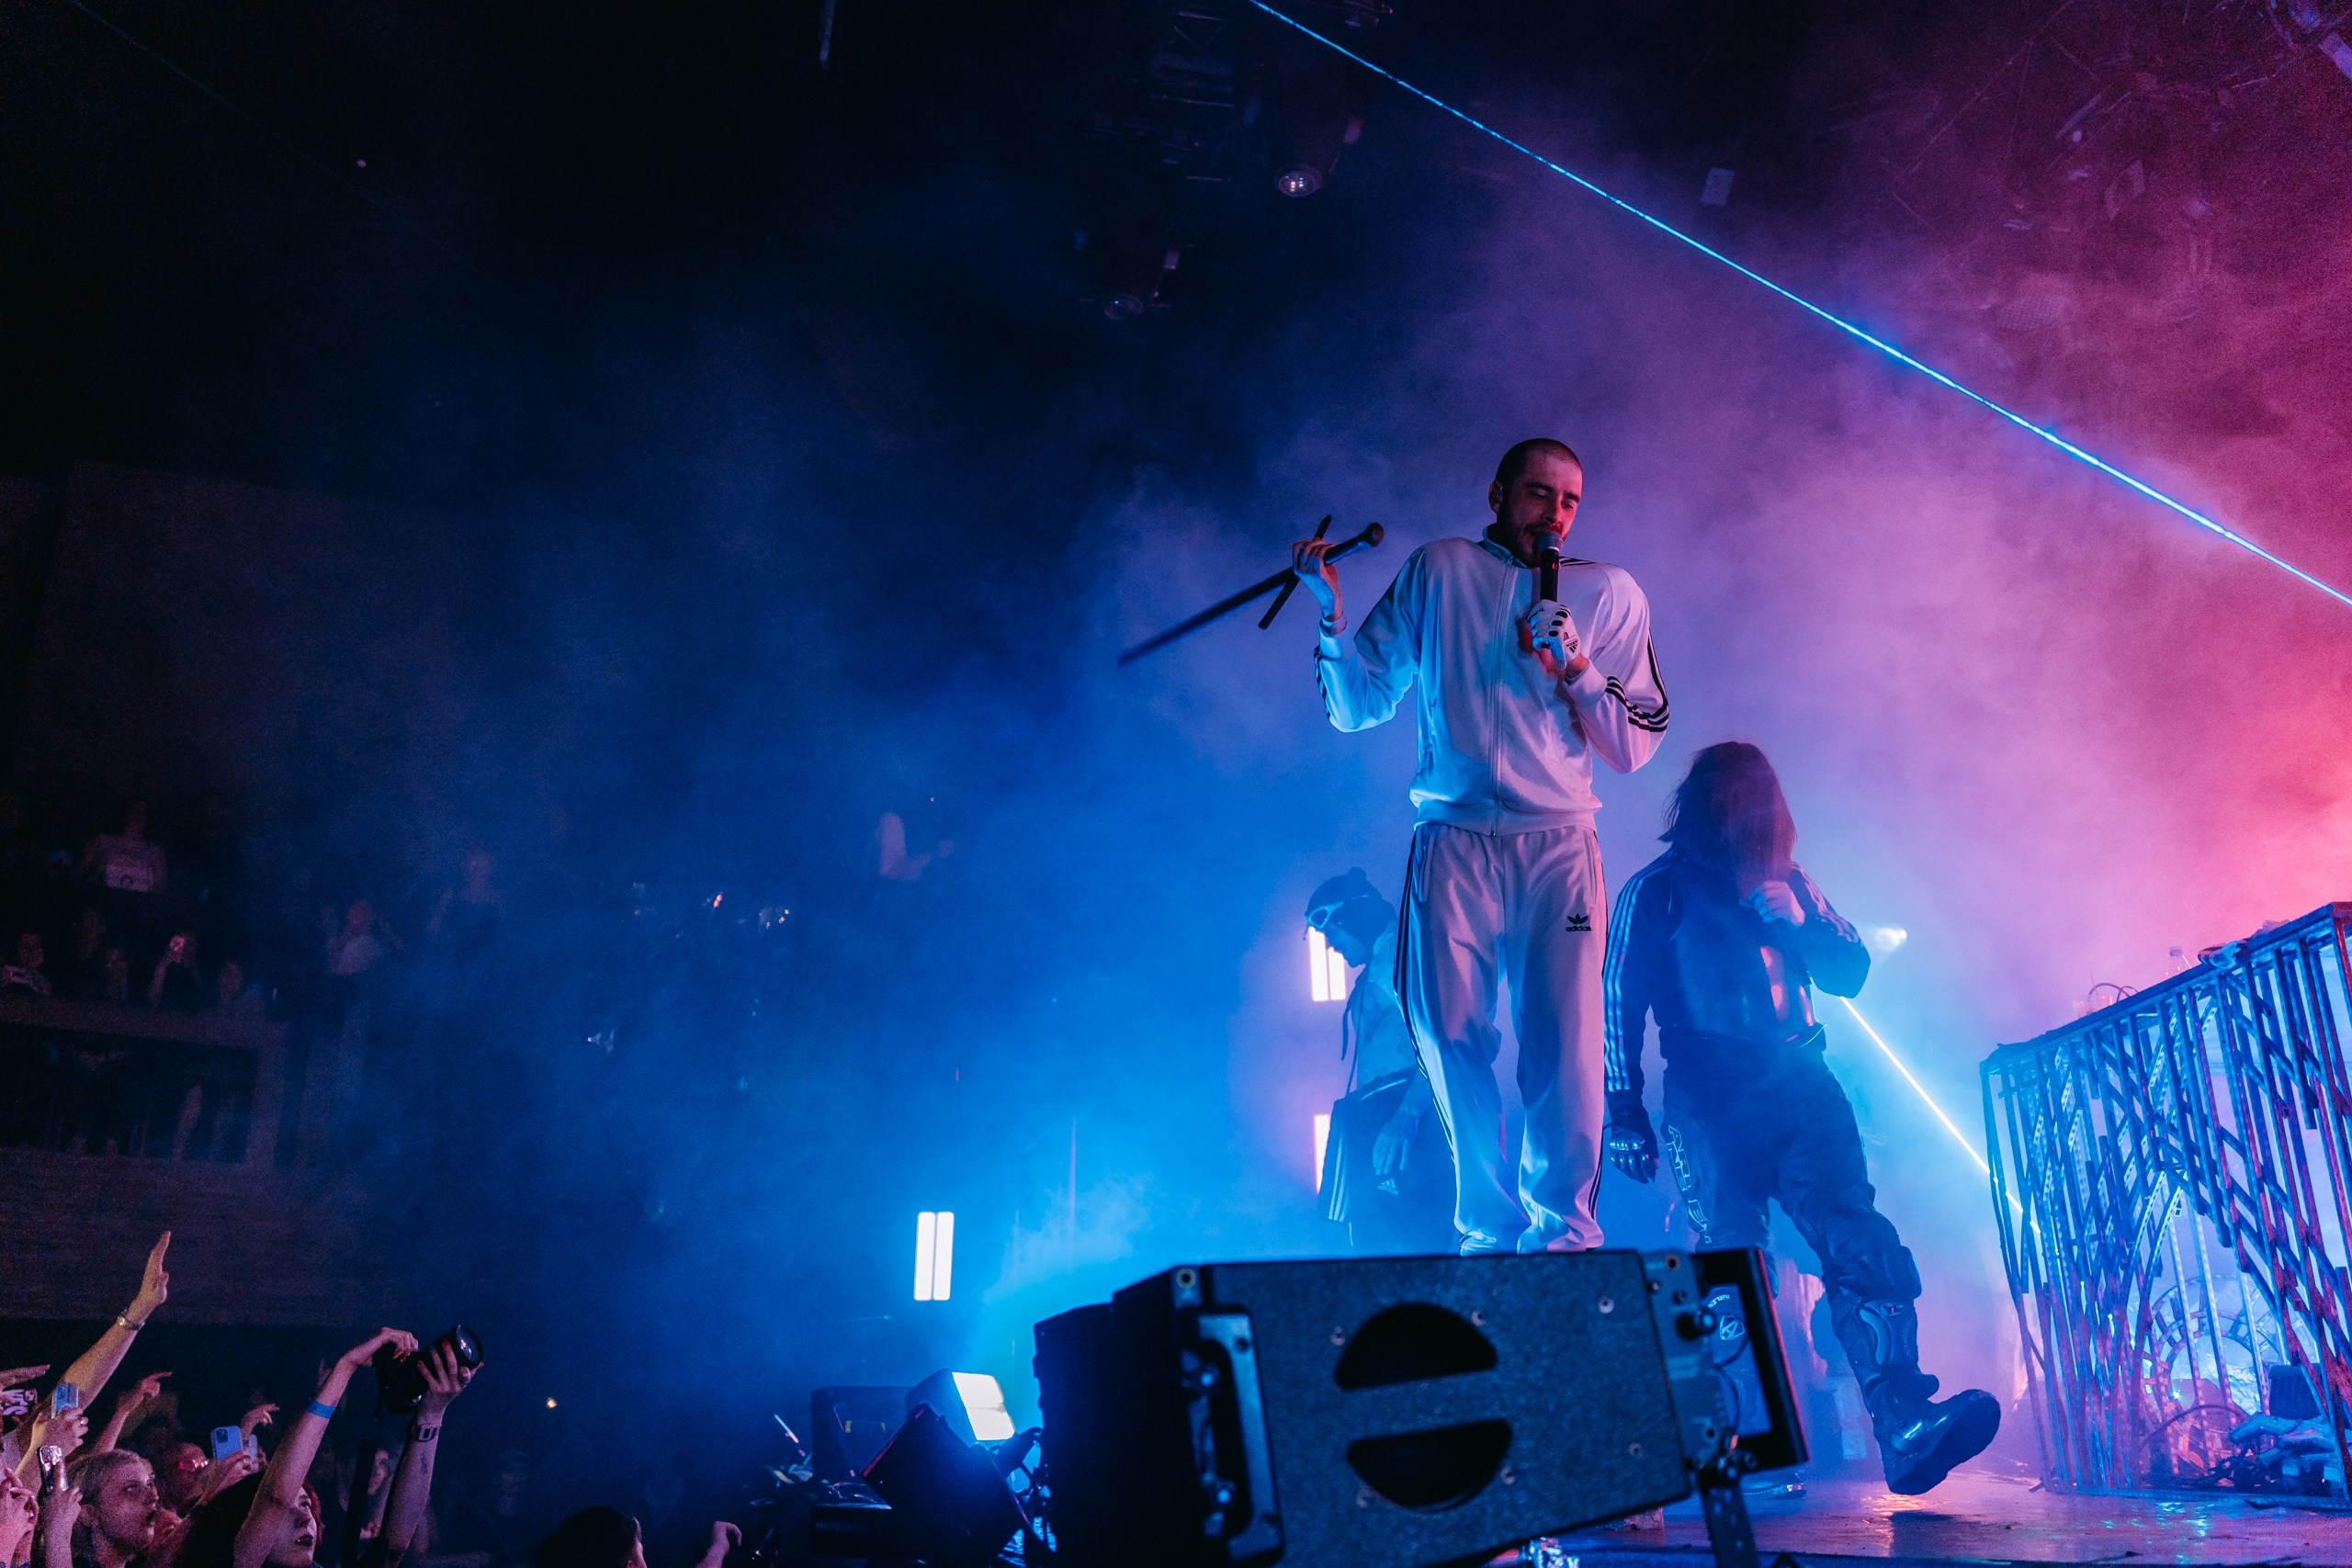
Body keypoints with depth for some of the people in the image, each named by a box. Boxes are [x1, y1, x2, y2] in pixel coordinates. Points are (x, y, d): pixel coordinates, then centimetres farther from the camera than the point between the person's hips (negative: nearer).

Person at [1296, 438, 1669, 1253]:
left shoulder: (1610, 594, 13)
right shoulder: (1437, 571, 13)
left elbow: (1634, 747, 9)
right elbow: (1356, 707, 11)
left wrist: (1576, 664, -5)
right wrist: (1333, 612, -2)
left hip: (1559, 846, 0)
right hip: (1452, 841, 0)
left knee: (1567, 1047, -11)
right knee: (1450, 1036, -6)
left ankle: (1564, 1230, 5)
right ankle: (1490, 1227, 10)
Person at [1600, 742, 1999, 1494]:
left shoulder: (1789, 882, 19)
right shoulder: (1655, 892, 7)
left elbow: (1851, 973, 18)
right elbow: (1621, 1008, 4)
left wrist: (1797, 923, -1)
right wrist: (1624, 1117, -2)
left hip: (1799, 1084, 3)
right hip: (1711, 1098, -3)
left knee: (1861, 1241, -14)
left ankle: (1905, 1423, -22)